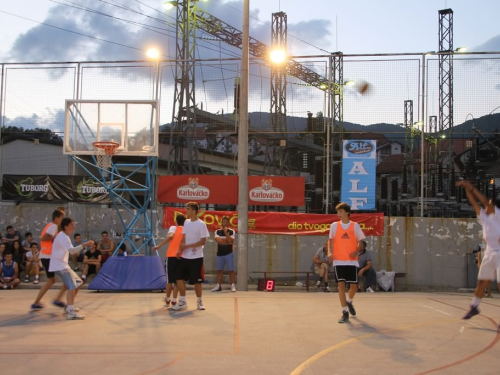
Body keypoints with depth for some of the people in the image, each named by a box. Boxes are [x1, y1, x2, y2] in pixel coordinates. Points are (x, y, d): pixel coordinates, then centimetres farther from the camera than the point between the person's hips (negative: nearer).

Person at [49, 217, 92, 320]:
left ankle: (69, 307, 23)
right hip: (60, 266, -11)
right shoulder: (63, 237, -17)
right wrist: (84, 245, -38)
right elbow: (71, 250, -33)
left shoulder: (64, 236, 16)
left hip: (63, 265, 11)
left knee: (78, 283, 17)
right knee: (72, 286, -22)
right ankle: (71, 312, -31)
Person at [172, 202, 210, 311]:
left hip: (196, 257, -6)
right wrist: (180, 249, -2)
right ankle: (182, 302, 12)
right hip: (185, 256, 6)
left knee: (196, 281, 2)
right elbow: (184, 237, 13)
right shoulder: (186, 222, 9)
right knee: (180, 278, 2)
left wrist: (188, 246, -19)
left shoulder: (201, 224, -12)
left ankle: (199, 301, 19)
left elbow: (203, 241, -15)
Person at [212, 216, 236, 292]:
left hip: (229, 253, -2)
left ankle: (233, 286, -4)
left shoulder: (231, 231, 0)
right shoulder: (217, 231, 5)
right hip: (219, 253, 2)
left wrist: (226, 232, -19)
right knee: (219, 270, 7)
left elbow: (231, 241, -14)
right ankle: (218, 286, 11)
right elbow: (218, 240, -11)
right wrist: (228, 242, -10)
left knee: (231, 270, -4)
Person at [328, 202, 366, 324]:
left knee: (353, 285, 3)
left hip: (352, 261, 0)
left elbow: (360, 241, 7)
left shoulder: (355, 225, 1)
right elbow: (330, 240, 13)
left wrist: (356, 252, -11)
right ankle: (345, 312, -3)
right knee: (341, 285, -9)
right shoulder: (334, 225, 3)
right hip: (339, 261, 0)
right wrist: (330, 252, -4)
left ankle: (349, 302, 36)